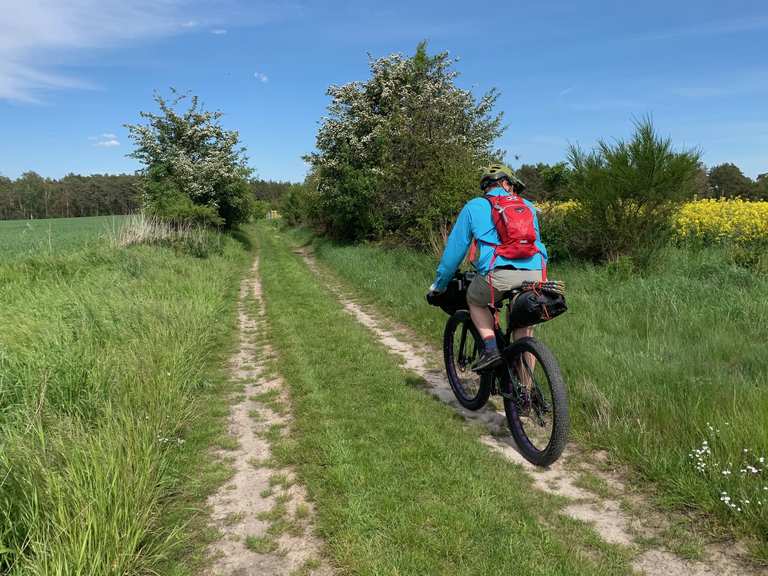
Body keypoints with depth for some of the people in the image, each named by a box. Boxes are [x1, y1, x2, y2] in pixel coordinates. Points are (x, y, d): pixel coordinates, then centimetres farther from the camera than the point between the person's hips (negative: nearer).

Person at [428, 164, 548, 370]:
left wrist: (439, 284, 30)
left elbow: (455, 248, 19)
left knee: (475, 301, 27)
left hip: (499, 274, -3)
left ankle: (491, 348, 9)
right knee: (524, 329, 20)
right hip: (535, 274, 3)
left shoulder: (474, 206, 18)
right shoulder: (528, 206, 27)